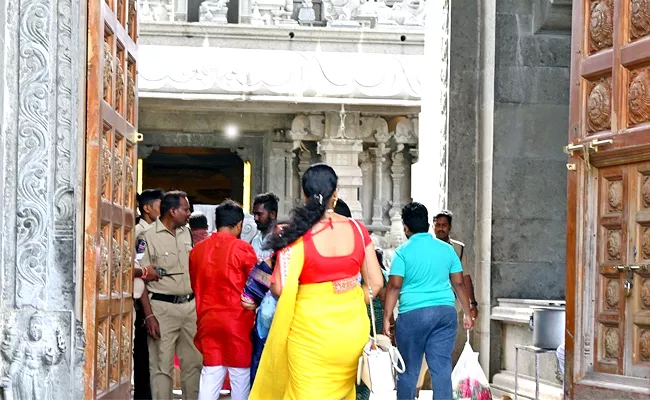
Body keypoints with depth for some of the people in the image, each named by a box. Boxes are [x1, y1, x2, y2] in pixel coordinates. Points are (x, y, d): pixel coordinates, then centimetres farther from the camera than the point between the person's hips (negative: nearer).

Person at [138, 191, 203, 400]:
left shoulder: (186, 233, 11)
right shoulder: (149, 237, -9)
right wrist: (149, 315, -14)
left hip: (190, 305, 6)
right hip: (162, 307, -6)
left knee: (194, 362, 9)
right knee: (162, 365, -1)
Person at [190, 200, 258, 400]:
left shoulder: (198, 250, 4)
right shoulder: (242, 248, -10)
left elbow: (195, 286, 13)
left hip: (207, 319, 4)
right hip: (237, 320, -4)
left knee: (210, 375, 6)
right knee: (240, 375, 6)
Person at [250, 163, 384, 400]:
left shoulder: (297, 235, -11)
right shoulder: (356, 229, 0)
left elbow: (280, 288, -17)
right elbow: (375, 282, 4)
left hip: (312, 330, -4)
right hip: (352, 328, 4)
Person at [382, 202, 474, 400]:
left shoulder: (403, 251, -3)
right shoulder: (446, 249, 9)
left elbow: (394, 286, -8)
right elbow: (459, 283, 11)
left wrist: (387, 318, -5)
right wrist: (467, 313, 18)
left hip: (413, 314, -3)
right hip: (446, 312, 3)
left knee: (409, 370, 8)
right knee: (442, 368, 2)